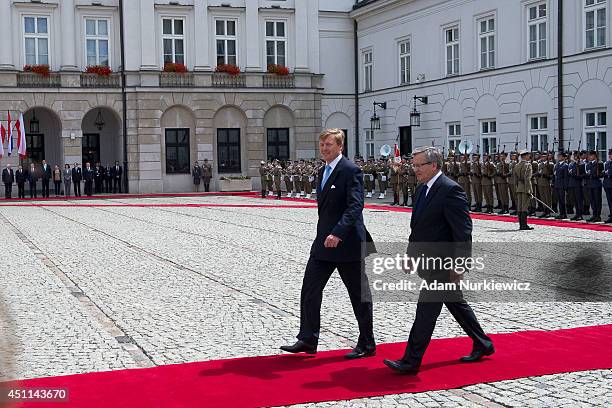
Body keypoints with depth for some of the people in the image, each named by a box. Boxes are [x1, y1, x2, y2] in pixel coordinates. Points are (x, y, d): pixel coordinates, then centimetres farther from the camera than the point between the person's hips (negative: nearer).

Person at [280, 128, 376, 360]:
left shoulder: (350, 171, -13)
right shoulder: (323, 171, 14)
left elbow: (355, 206, -24)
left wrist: (338, 233, -34)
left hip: (347, 243, -8)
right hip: (324, 243, 8)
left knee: (359, 295, 4)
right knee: (310, 289, 5)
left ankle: (367, 345, 15)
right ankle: (308, 340, 13)